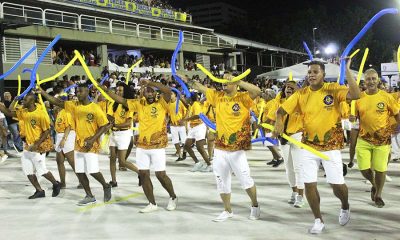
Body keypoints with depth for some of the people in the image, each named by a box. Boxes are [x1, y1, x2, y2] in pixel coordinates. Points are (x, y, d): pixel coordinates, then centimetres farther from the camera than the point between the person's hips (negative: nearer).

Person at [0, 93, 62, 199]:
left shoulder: (41, 114, -19)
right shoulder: (24, 112, 3)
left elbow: (47, 131, -16)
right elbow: (9, 112, 2)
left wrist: (37, 145, -20)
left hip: (39, 146, -8)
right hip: (29, 145, 8)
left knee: (41, 170, -2)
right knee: (28, 170, 7)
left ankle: (56, 184, 21)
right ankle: (39, 191, 17)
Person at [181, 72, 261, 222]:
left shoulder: (243, 98, -9)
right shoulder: (218, 96, 6)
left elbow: (257, 91, -26)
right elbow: (200, 87, 11)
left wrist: (237, 81, -29)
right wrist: (186, 80, 1)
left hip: (237, 150, -5)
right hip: (219, 149, 5)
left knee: (246, 180, 6)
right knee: (221, 181, 14)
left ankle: (255, 206, 30)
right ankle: (227, 211, 31)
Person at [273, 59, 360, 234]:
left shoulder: (333, 89, -7)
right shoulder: (301, 94, -1)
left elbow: (356, 95, -23)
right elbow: (281, 110, 0)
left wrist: (346, 70, -25)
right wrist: (279, 122, -21)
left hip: (331, 146, -2)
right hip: (308, 146, 2)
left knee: (337, 185, 0)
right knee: (309, 184, 0)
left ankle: (345, 206, 36)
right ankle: (318, 220, 21)